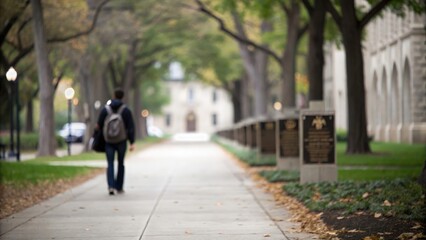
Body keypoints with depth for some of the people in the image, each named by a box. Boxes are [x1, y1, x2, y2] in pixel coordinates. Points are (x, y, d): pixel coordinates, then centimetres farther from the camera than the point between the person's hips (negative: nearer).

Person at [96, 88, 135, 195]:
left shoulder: (105, 109, -1)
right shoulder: (126, 110, -3)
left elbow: (99, 126, 0)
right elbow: (130, 127, -7)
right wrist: (132, 142, -7)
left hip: (109, 141, 0)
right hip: (122, 141, 0)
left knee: (110, 164, 2)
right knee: (121, 163, 14)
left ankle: (111, 186, -15)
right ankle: (119, 187, 18)